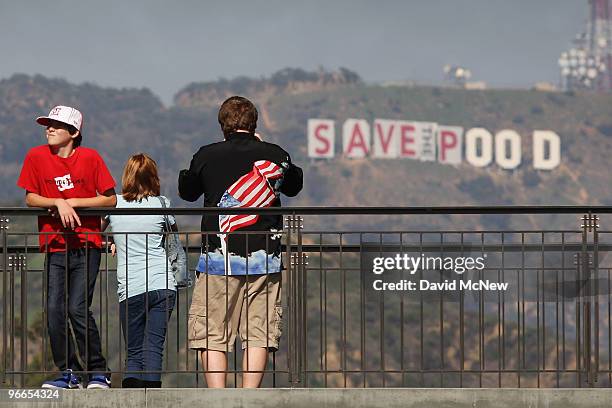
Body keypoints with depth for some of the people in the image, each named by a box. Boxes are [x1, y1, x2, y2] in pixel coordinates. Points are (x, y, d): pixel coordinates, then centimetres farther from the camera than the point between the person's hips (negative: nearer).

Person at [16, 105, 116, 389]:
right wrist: (58, 203, -13)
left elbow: (111, 199, -1)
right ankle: (69, 373, 7)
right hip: (55, 245, 3)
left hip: (86, 245, -3)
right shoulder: (36, 157, 2)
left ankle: (99, 372, 2)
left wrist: (73, 202, -9)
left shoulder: (90, 158, -3)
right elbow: (30, 198, 3)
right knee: (54, 310, -5)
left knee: (78, 308, -11)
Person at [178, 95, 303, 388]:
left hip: (218, 255, -1)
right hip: (264, 258, 1)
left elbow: (186, 191, 17)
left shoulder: (207, 156, 0)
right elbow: (294, 186, 24)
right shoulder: (275, 155, 3)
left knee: (212, 333, 3)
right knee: (259, 332, 4)